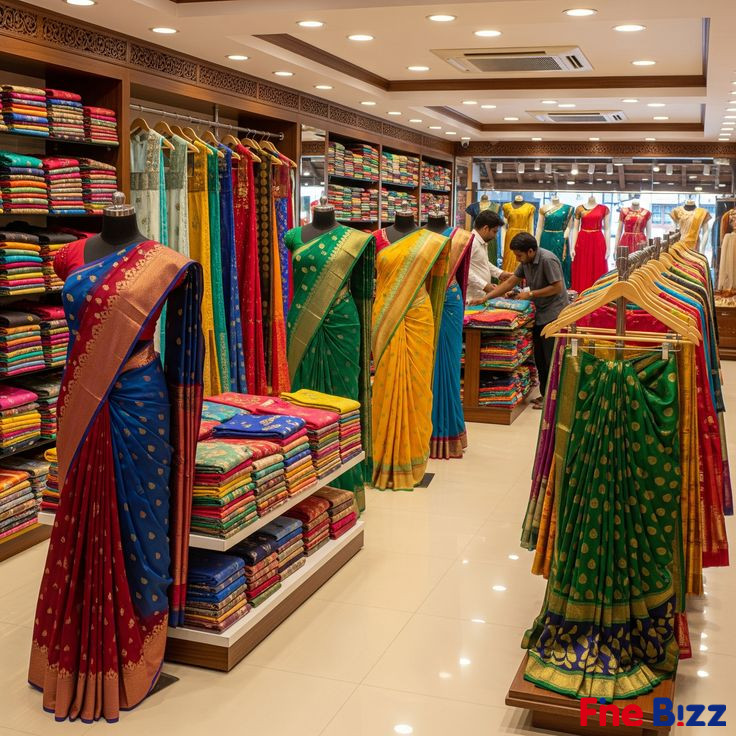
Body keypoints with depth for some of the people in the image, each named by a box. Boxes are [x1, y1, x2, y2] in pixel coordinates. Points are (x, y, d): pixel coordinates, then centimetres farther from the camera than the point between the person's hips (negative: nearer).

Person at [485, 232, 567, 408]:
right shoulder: (526, 262, 8)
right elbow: (510, 282, 11)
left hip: (554, 315, -9)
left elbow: (557, 287, -20)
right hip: (540, 315, 9)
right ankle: (545, 394, 22)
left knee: (551, 359, -4)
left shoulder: (547, 260, -18)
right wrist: (486, 298, 4)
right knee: (539, 357, 12)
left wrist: (531, 294, -15)